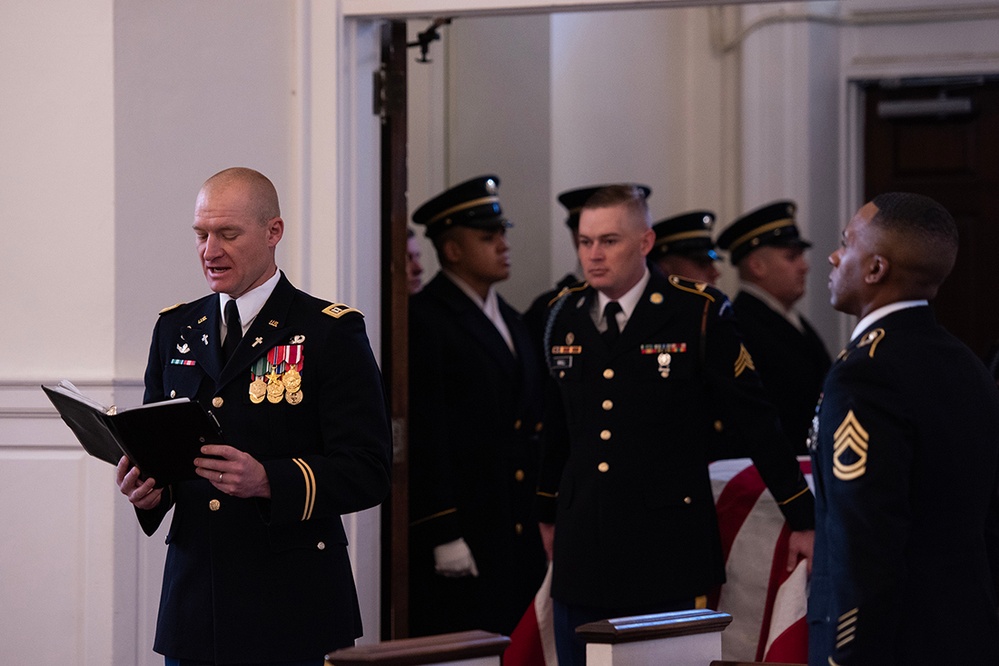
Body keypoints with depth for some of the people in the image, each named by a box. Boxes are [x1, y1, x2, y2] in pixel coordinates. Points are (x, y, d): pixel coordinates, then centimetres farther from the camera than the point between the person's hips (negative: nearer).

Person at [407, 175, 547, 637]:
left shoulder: (512, 322, 19)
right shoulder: (423, 321, -8)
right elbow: (424, 438, -13)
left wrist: (543, 521, 16)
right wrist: (444, 536, -18)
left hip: (518, 541, 8)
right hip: (461, 536, -8)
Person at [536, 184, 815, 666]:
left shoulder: (699, 313, -6)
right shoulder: (565, 315, 7)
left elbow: (755, 420, -3)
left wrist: (801, 520, -1)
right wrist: (548, 513, 27)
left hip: (665, 549, -4)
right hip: (581, 550, 4)